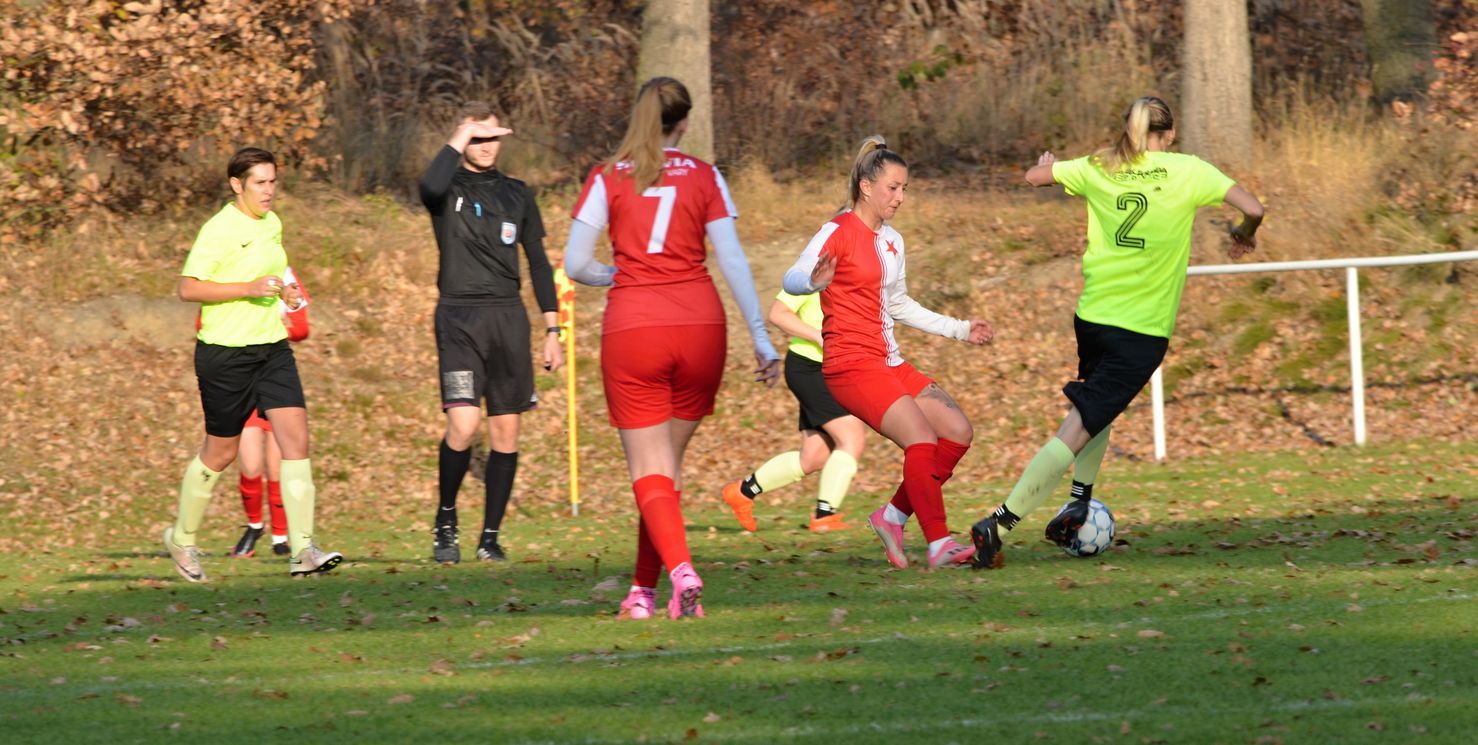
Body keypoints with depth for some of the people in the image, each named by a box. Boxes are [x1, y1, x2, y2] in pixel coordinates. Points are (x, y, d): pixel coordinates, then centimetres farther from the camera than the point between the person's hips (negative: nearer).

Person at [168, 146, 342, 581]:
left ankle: (302, 550, -14)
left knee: (296, 439, -9)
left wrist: (284, 293, 9)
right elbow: (188, 288, -17)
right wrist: (248, 288, -24)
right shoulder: (219, 230, -13)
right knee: (221, 452, 6)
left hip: (272, 349, 6)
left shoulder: (272, 224, 11)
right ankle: (182, 538, 28)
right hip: (225, 353, -6)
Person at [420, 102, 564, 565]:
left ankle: (490, 538, 10)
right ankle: (446, 522, 4)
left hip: (508, 317, 4)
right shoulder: (450, 189, 3)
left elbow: (538, 263, 18)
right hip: (459, 317, -4)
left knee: (506, 432, 2)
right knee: (462, 425, -17)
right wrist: (460, 137, -13)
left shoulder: (517, 195, 15)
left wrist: (553, 330, 13)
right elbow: (431, 188, -24)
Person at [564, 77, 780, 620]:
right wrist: (761, 340, 0)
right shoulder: (705, 178, 4)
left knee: (650, 467, -1)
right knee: (669, 460, 14)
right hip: (700, 325, 2)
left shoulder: (608, 179, 2)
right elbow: (732, 261, -1)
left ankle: (680, 569, -25)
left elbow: (575, 265, 0)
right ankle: (644, 588, 18)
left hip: (632, 329, -2)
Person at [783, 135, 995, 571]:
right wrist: (814, 282, -47)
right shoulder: (839, 233, -9)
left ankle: (894, 517, 9)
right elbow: (792, 279, -23)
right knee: (922, 439, -23)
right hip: (851, 366, -9)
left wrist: (960, 330, 29)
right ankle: (938, 545, -22)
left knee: (958, 432, 0)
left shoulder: (891, 242, 16)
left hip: (889, 363, 9)